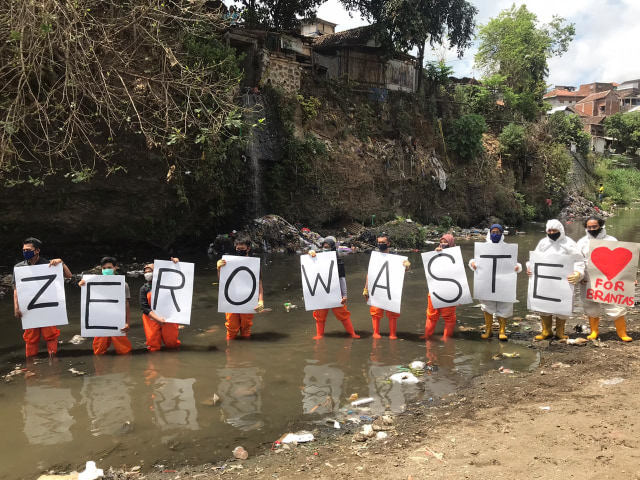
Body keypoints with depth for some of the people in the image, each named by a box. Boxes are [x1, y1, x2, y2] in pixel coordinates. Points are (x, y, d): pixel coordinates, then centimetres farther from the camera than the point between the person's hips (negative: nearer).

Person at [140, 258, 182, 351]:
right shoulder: (144, 289, -1)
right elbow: (144, 308, -8)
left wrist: (176, 262, -7)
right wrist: (157, 319, -19)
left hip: (167, 317, 0)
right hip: (152, 319, 0)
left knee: (172, 344, 6)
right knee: (154, 347, -1)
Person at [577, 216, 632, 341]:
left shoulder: (611, 240, 4)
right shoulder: (582, 242, 6)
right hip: (588, 282, 1)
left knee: (616, 307, -2)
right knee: (591, 308, 11)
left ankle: (622, 333, 8)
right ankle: (594, 332, 24)